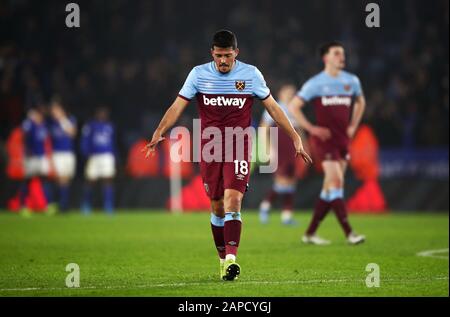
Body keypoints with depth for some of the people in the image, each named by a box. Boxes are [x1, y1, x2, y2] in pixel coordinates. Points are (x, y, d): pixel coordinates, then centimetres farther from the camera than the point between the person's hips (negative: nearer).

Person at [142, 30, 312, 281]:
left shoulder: (251, 74, 0)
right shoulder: (199, 74, 2)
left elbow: (272, 106, 6)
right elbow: (178, 105, 0)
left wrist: (295, 137, 2)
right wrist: (160, 132, -16)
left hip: (239, 147, -2)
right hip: (210, 147, 2)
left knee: (233, 199, -18)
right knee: (217, 206, 5)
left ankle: (231, 259, -26)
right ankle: (223, 259, 19)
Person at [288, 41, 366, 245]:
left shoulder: (352, 81, 9)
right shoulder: (315, 83, -6)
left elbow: (360, 102, 29)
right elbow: (293, 106, -3)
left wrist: (353, 125, 15)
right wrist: (311, 128, -9)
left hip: (343, 138, 6)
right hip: (324, 138, -6)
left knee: (331, 187, 6)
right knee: (336, 181, -16)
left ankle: (310, 233, 15)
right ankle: (349, 233, -18)